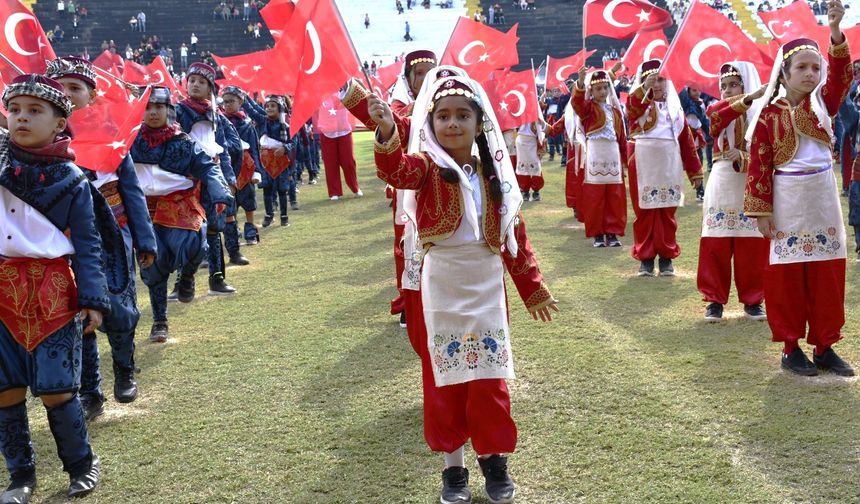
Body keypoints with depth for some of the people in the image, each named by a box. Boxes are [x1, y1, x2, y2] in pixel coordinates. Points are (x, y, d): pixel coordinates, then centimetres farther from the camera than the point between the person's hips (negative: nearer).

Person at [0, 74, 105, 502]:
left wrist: (93, 299, -7)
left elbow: (87, 245, -1)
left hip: (53, 293, -2)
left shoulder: (71, 179, -3)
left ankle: (82, 464, 22)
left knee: (55, 389, -1)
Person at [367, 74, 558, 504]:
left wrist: (533, 288, 13)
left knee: (489, 377, 8)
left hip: (487, 287, 2)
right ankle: (453, 467, 22)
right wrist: (387, 133, -52)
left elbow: (514, 236, 9)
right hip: (441, 290, -2)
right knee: (445, 377, 7)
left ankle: (494, 459, 27)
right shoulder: (427, 167, -7)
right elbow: (395, 170, -31)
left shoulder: (494, 174, 3)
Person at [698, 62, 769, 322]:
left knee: (752, 246, 2)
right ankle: (715, 299, 8)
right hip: (722, 185, 0)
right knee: (716, 244, -2)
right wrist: (749, 97, -34)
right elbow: (720, 115, -20)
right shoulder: (716, 109, 5)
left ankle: (752, 299, 14)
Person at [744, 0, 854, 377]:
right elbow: (759, 165, -6)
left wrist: (835, 31, -29)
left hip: (823, 197, 4)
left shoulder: (822, 102, 4)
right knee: (788, 275, 3)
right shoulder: (770, 115, -5)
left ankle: (824, 347, 17)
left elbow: (841, 75, -14)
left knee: (827, 273, 7)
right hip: (788, 200, -3)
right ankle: (791, 348, 13)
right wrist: (761, 211, -10)